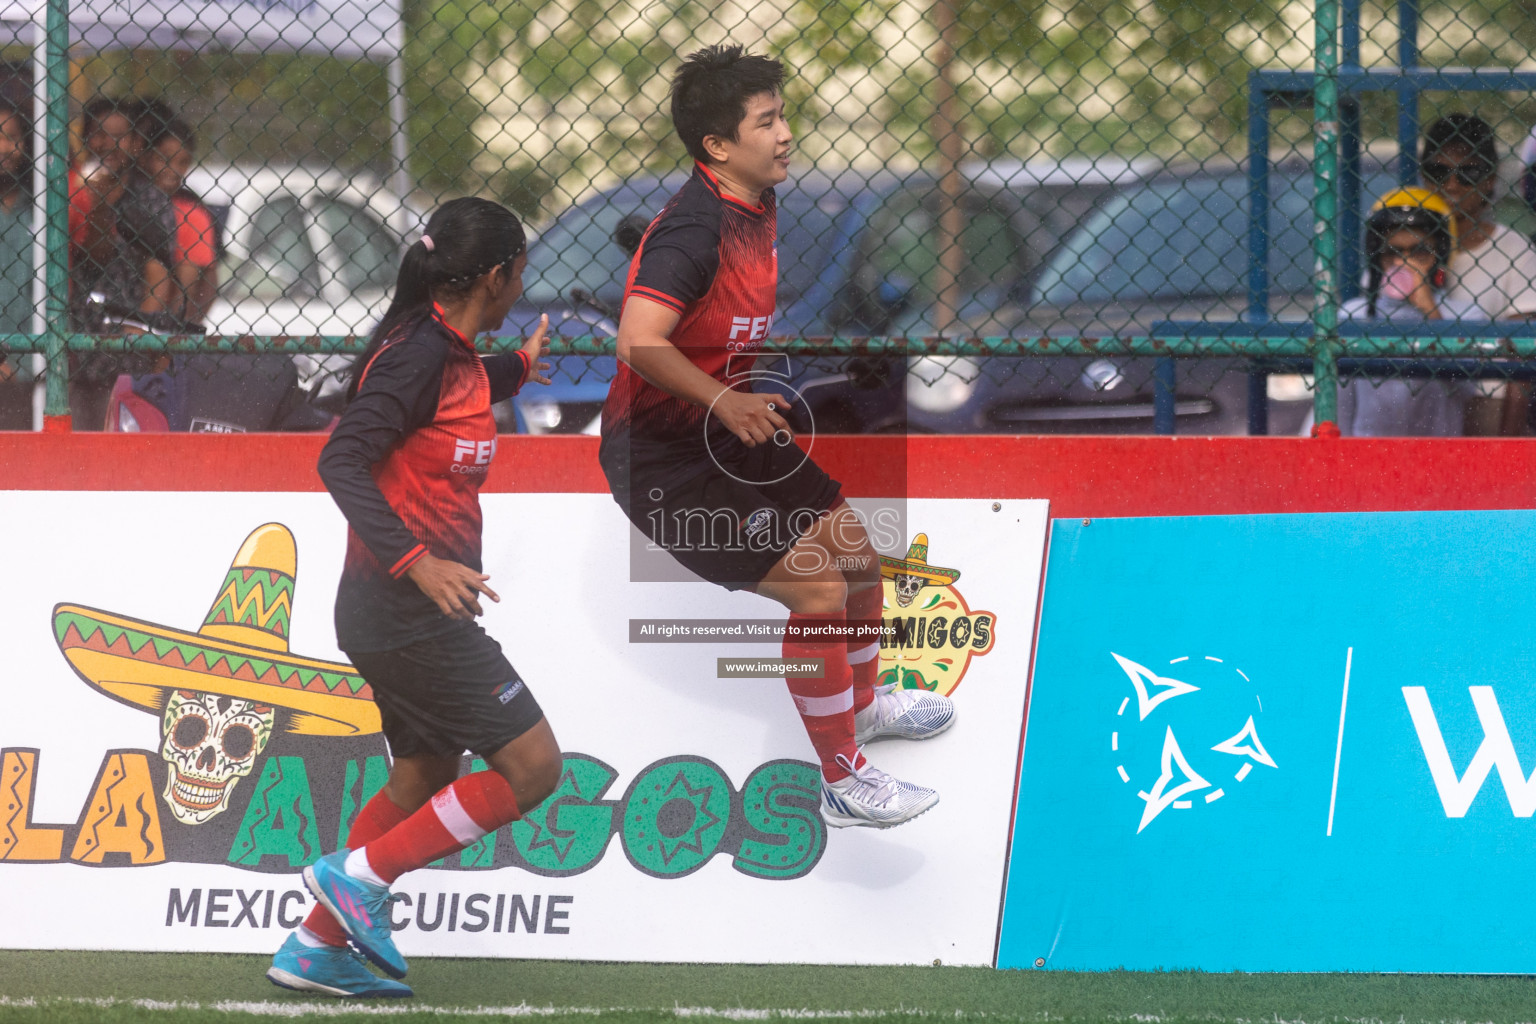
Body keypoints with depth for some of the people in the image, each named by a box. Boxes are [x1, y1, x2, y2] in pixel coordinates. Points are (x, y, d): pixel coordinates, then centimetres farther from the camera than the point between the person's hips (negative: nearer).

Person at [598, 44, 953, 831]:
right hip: (657, 456, -10)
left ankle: (861, 702, 47)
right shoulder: (694, 230, -26)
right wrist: (724, 402, -45)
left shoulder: (757, 209, 4)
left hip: (724, 434, 10)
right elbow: (639, 340, -39)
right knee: (816, 588, -14)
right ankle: (842, 783, 1)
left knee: (855, 553, 19)